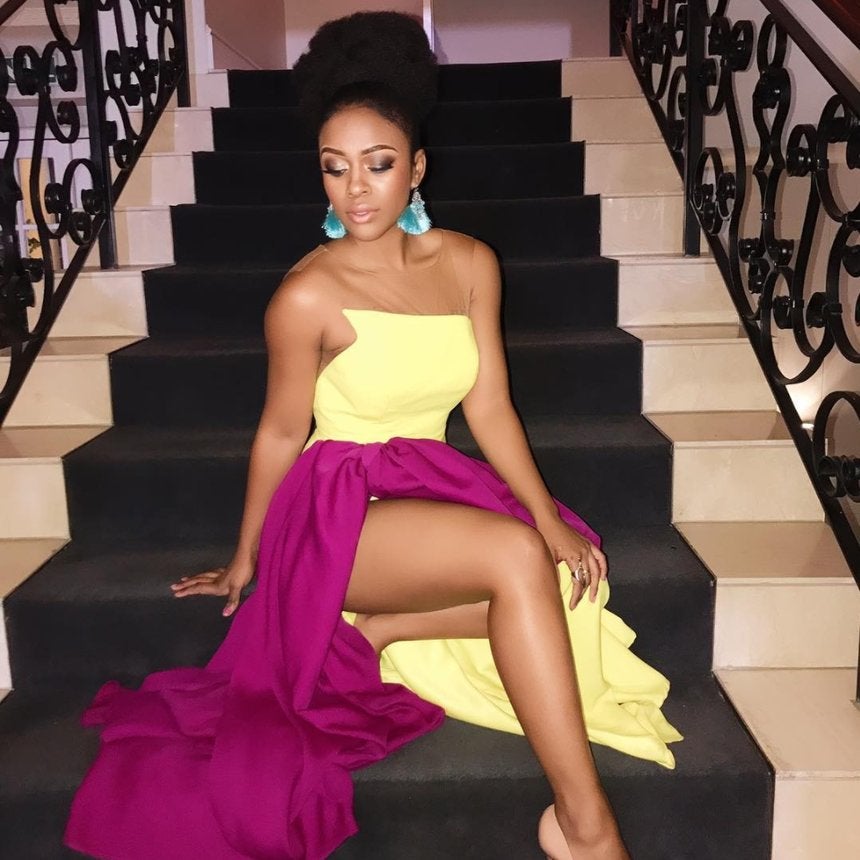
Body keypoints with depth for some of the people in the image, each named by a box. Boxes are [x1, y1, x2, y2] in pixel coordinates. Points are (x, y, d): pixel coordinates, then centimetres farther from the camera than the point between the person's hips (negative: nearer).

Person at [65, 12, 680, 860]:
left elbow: (489, 406, 1)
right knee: (517, 558, -31)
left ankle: (382, 632, -5)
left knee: (567, 578, -21)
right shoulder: (308, 295, -14)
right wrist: (243, 561, 8)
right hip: (338, 509, -6)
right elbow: (280, 434, -3)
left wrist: (548, 515, -10)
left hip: (433, 489, 6)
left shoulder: (468, 263, 0)